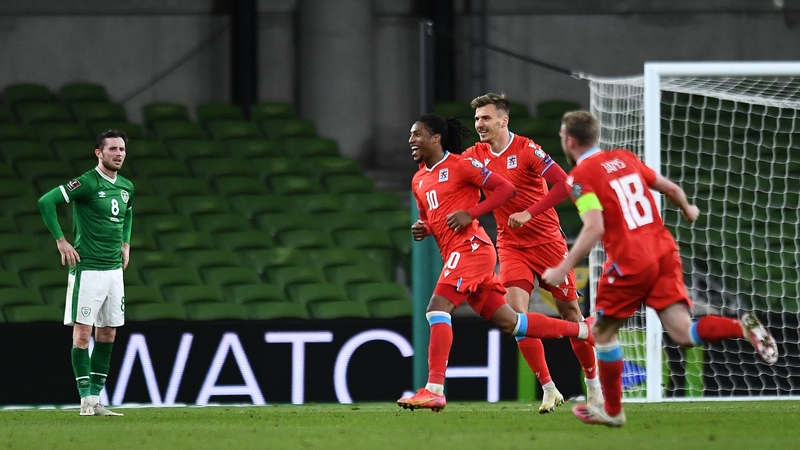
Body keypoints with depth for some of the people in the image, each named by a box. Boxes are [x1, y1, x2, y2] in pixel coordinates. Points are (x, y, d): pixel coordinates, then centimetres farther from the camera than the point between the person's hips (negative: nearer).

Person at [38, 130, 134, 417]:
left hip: (114, 269, 7)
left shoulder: (126, 187, 11)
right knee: (82, 332, -6)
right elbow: (46, 202, -17)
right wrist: (60, 241, -15)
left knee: (108, 334, 8)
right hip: (87, 269, -7)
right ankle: (86, 399, -5)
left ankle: (96, 398, 13)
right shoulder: (87, 183, -12)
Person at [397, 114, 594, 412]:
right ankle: (583, 330, 21)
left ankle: (434, 390, -24)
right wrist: (420, 230, 7)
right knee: (507, 323, 10)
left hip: (470, 246, -9)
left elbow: (506, 188, -7)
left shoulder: (460, 165, -5)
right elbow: (428, 218, 32)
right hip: (455, 255, 9)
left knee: (437, 308, -20)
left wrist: (471, 214, -16)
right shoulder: (418, 180, 19)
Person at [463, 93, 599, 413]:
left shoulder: (526, 149, -12)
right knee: (517, 313, -15)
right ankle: (549, 390, -9)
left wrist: (530, 213, -26)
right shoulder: (476, 155, 2)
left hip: (547, 241, -3)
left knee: (570, 312, 3)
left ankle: (593, 383, 20)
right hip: (511, 246, 3)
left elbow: (564, 183, -19)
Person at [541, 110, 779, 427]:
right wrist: (688, 209, 42)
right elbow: (671, 189, 21)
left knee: (603, 332, 15)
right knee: (684, 335, -2)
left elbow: (594, 228, -19)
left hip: (629, 263, -6)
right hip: (664, 252, 6)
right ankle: (743, 328, -26)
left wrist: (563, 269, -17)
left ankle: (613, 411, 21)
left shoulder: (580, 177, -6)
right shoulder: (625, 158, 14)